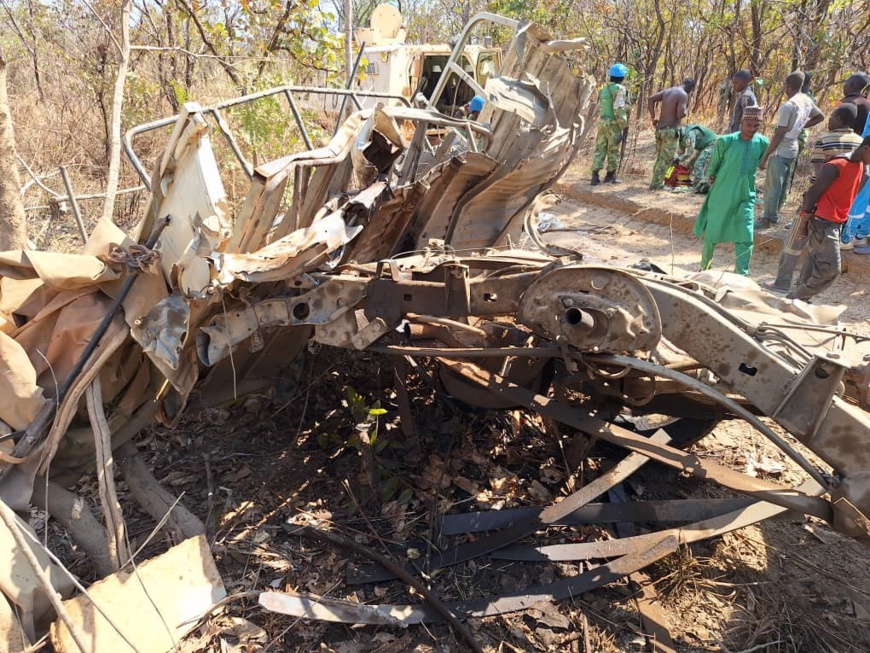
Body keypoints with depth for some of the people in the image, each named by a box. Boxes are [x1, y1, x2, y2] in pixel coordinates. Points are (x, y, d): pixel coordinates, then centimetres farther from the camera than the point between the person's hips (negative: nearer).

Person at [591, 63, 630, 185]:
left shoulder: (604, 88, 12)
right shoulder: (619, 89, -12)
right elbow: (619, 110, -19)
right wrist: (625, 127, -15)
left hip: (602, 122, 7)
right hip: (614, 124, -7)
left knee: (600, 150, 5)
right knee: (613, 151, 5)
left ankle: (595, 176, 0)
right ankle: (610, 176, 13)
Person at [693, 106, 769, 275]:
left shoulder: (763, 143, -4)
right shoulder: (725, 141, -14)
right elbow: (713, 164, 1)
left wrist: (743, 182, 14)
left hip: (746, 197, 2)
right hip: (721, 195, -2)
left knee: (745, 238, -4)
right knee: (711, 234, 10)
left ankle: (742, 277, 4)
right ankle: (704, 266, 32)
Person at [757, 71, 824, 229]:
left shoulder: (788, 106, -19)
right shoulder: (807, 101, 6)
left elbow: (779, 135, -21)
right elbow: (820, 117, 23)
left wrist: (765, 156, -18)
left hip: (780, 151, -9)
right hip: (793, 150, 9)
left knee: (772, 185, -4)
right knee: (781, 184, 16)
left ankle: (768, 219, -1)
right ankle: (774, 214, 25)